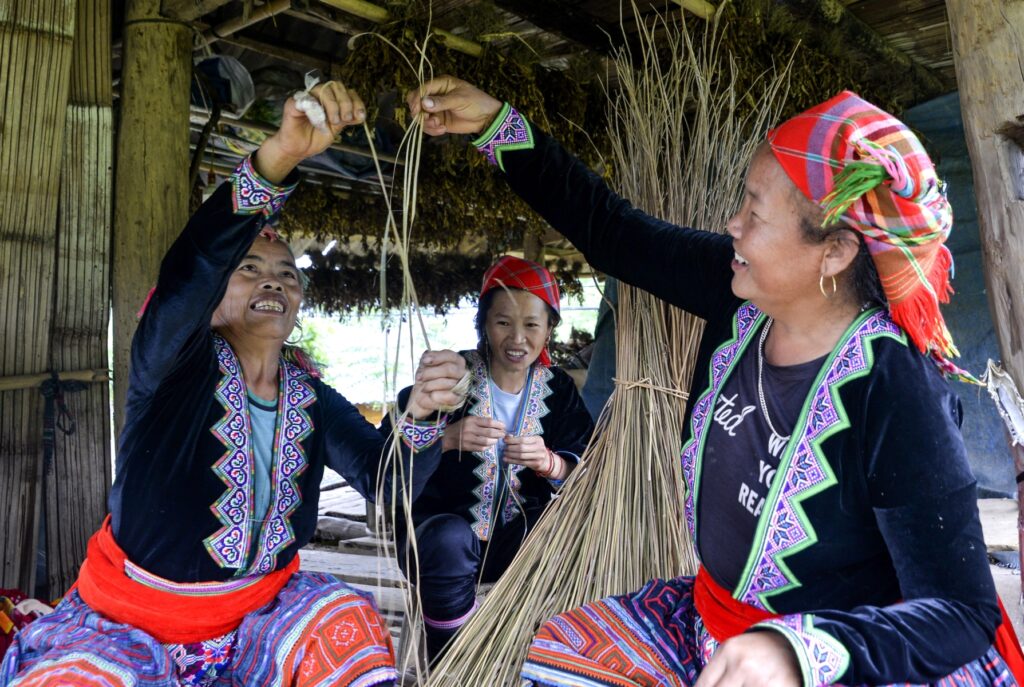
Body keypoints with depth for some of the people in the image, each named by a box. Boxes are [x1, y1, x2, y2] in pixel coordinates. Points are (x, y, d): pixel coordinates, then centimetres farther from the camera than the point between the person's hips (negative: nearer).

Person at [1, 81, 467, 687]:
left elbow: (386, 481, -11)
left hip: (255, 613, 3)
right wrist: (279, 157, -46)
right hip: (128, 622, -2)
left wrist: (419, 413, -34)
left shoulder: (313, 400, 1)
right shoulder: (175, 366, -11)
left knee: (345, 621, -23)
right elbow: (190, 270, -31)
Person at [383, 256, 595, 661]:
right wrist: (447, 438, -38)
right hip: (439, 529, -2)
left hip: (518, 539, 3)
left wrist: (548, 462, -29)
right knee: (450, 539, -35)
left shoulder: (558, 389, 1)